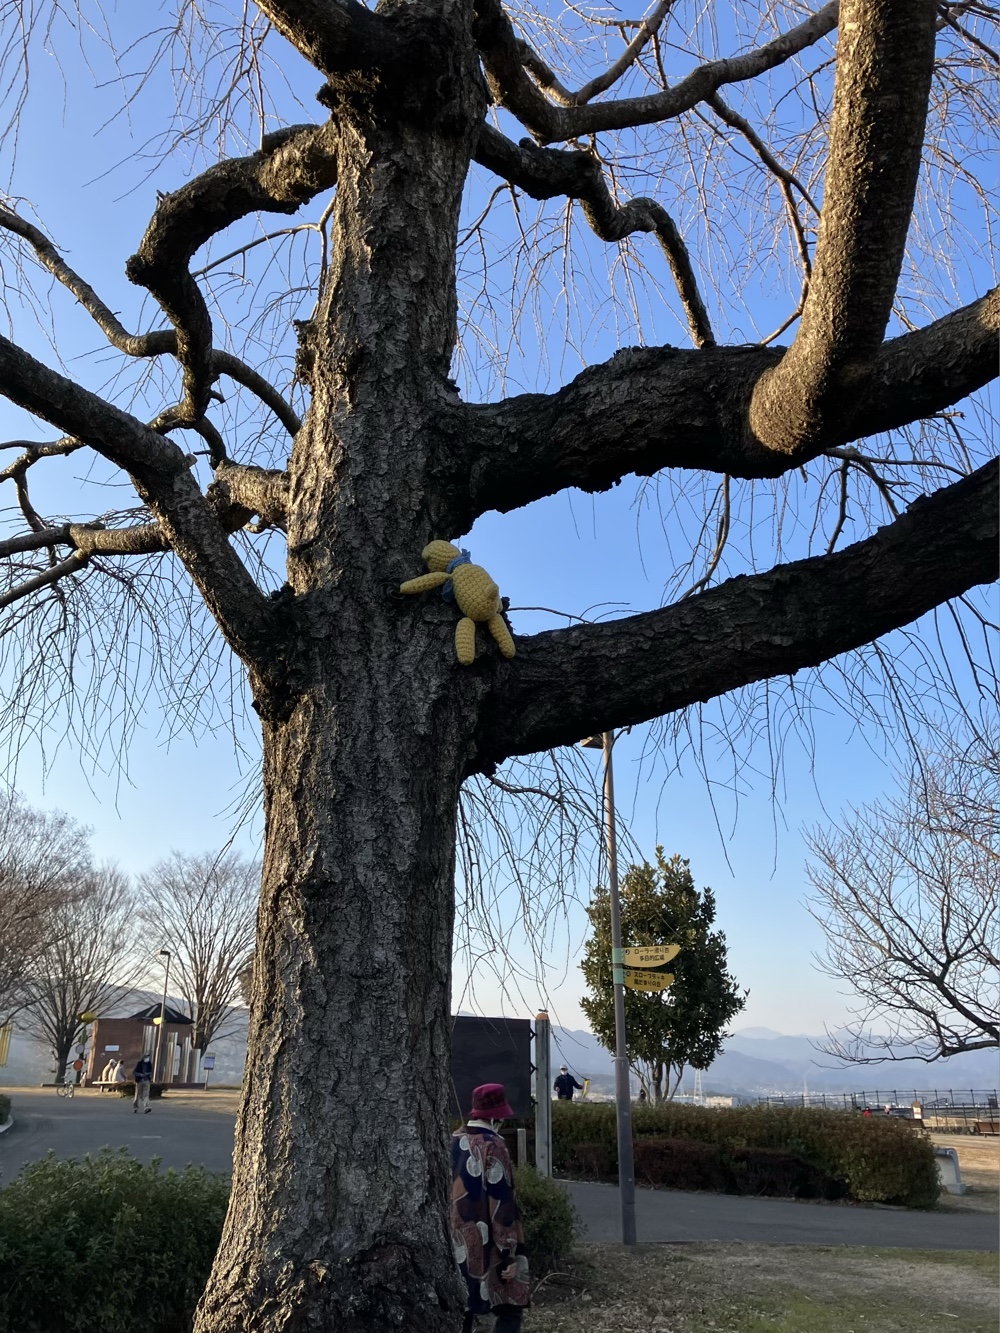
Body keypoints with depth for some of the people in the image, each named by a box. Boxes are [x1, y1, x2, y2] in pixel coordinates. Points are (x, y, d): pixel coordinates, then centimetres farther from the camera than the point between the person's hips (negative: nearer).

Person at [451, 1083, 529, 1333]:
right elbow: (502, 1205, -17)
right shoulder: (492, 1146, -16)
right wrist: (512, 1254, -12)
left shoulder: (453, 1142, 6)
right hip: (484, 1247, -8)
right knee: (510, 1311, 2)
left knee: (460, 1311, 16)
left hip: (457, 1245, 8)